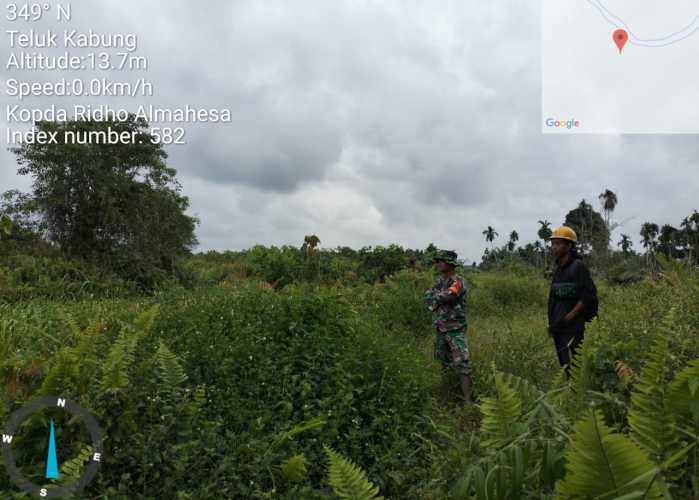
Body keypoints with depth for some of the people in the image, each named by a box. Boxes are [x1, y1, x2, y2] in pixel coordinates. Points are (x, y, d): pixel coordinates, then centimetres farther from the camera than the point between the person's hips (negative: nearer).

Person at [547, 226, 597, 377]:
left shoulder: (578, 267, -8)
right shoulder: (557, 269, 15)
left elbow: (588, 296, -14)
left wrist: (568, 318, -17)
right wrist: (552, 323, 14)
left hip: (572, 328, -8)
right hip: (558, 329, 8)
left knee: (571, 368, -14)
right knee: (564, 366, 10)